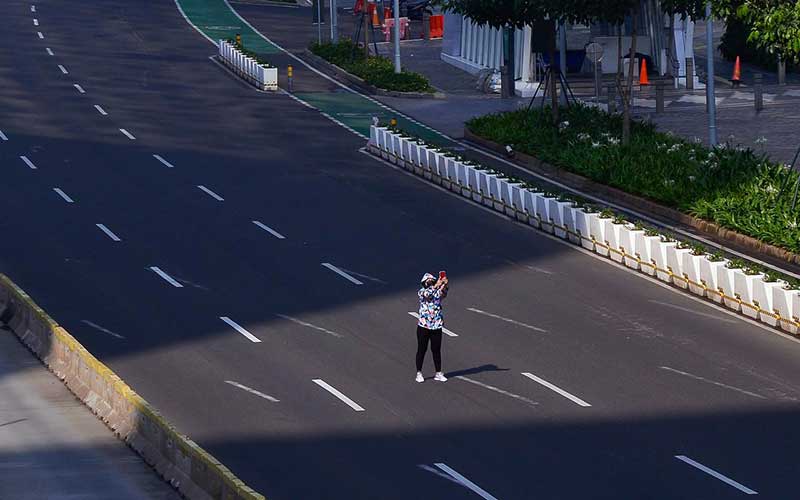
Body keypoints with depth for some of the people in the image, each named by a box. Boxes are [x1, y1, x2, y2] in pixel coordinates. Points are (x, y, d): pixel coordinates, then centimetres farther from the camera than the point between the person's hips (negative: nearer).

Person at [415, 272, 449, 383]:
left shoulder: (438, 292, 6)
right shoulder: (421, 292, -2)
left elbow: (443, 293, -15)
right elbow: (426, 294, -23)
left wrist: (445, 285, -34)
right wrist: (437, 285, -33)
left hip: (436, 327, 3)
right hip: (424, 326, -3)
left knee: (436, 350, 8)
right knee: (421, 350, 4)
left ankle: (438, 373, 17)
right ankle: (419, 373, 12)